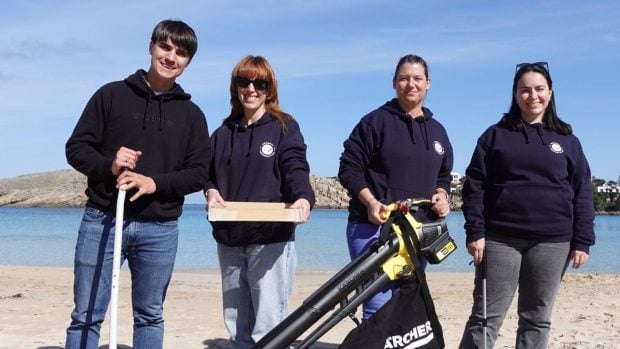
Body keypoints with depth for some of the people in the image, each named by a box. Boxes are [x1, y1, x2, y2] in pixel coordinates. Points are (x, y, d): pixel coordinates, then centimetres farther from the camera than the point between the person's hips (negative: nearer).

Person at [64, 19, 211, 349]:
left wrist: (155, 183, -14)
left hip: (159, 229, 2)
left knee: (150, 316, 10)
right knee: (86, 315, 3)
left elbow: (199, 172, 3)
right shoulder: (112, 94, 5)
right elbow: (76, 147, 4)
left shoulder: (192, 114, 9)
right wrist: (108, 165, -17)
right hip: (101, 219, -1)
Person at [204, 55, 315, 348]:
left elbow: (296, 168, -9)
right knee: (236, 325, 13)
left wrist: (304, 198, -29)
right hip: (229, 239, 5)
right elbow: (209, 172, 18)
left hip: (271, 238, -5)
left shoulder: (284, 127, 2)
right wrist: (211, 191, -5)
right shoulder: (223, 132, 15)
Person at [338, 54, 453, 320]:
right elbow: (349, 168, -4)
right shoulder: (376, 121, -1)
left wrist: (441, 196, 2)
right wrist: (370, 201, -18)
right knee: (378, 309, -10)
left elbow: (444, 176, 25)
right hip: (373, 227, -5)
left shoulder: (437, 131, 16)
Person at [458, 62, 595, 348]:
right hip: (500, 238, -1)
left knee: (537, 318, 8)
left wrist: (582, 241, 1)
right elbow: (474, 186, 2)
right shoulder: (496, 135, 6)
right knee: (486, 316, -1)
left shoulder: (567, 140, 11)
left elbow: (582, 193, 9)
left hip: (552, 242, 2)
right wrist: (475, 232, -7)